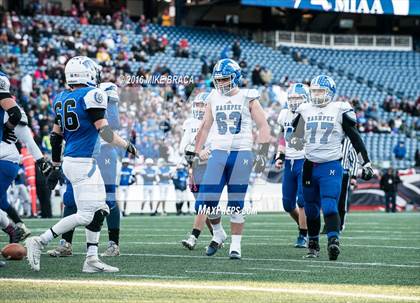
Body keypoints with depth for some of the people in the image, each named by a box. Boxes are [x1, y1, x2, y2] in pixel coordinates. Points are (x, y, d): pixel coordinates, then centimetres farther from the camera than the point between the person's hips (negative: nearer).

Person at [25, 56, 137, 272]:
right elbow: (104, 132, -16)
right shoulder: (92, 95, -12)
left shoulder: (62, 98, 12)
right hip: (82, 163, -9)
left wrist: (56, 166, 23)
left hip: (70, 160, 9)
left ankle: (92, 259, 9)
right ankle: (40, 242, -8)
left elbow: (56, 136, 16)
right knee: (86, 214, -8)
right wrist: (127, 146, -3)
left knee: (99, 211, 11)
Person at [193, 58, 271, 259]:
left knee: (236, 204, 1)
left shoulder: (247, 98, 0)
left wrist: (262, 154, -7)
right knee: (205, 202, -6)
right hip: (218, 153, 3)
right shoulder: (214, 99, 10)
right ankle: (218, 233, 18)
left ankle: (235, 245, 10)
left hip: (241, 154, -3)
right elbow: (205, 127, 20)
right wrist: (197, 152, 16)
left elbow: (263, 127, 1)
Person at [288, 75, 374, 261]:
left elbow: (355, 139, 2)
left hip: (331, 166, -4)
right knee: (311, 209, 11)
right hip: (310, 166, 4)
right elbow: (293, 136, 16)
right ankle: (313, 245, 24)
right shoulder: (304, 111, 9)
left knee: (329, 207, -19)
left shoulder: (340, 111, -1)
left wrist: (366, 163, 1)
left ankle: (333, 242, -28)